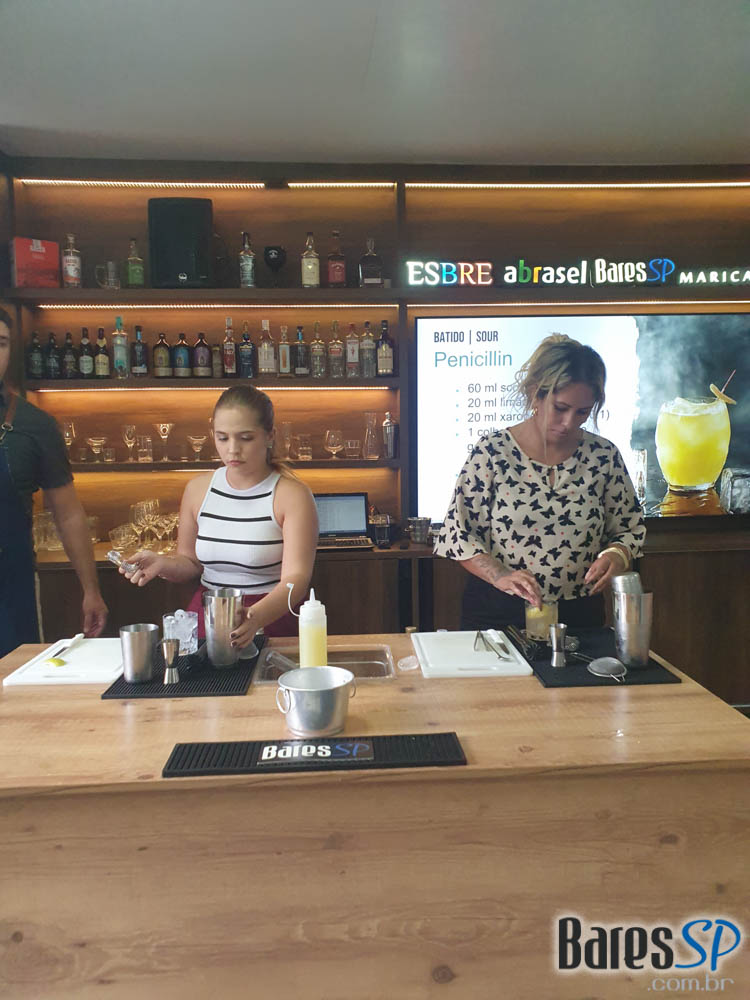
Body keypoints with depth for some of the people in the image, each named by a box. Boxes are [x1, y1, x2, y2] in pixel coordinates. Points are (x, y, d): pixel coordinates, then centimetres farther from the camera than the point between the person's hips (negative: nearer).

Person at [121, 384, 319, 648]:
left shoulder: (292, 495, -7)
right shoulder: (198, 489, 7)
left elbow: (295, 579, -15)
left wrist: (255, 618, -33)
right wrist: (163, 564, -4)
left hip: (270, 618, -4)